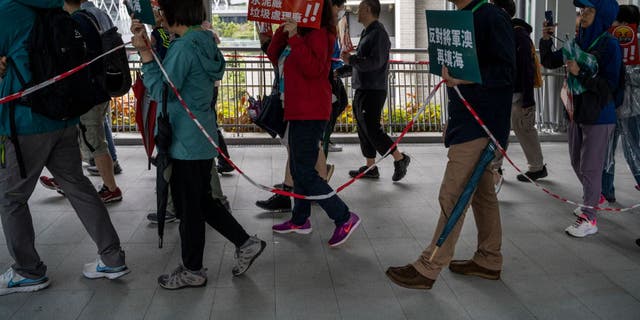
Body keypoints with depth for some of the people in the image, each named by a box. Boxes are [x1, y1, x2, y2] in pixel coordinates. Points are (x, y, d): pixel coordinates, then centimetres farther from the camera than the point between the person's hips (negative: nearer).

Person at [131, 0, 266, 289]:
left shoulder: (184, 47, -19)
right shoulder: (205, 42, 9)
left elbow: (161, 92, -20)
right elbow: (170, 71, 14)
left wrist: (145, 54, -21)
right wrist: (147, 47, 3)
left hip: (186, 143, -9)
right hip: (203, 139, 9)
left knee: (189, 208, 6)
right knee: (202, 202, 21)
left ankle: (192, 271, 21)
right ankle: (246, 243, 25)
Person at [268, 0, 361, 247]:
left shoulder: (318, 34, -12)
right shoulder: (301, 33, 17)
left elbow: (313, 68, -26)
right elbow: (274, 56, 13)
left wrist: (294, 37, -27)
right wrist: (284, 29, 1)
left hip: (310, 113, -10)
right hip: (298, 111, 10)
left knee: (305, 172, -11)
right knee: (298, 168, 17)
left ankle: (345, 218, -4)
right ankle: (300, 220, 28)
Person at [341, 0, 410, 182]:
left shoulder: (378, 33, -14)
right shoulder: (367, 32, 16)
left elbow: (375, 62, -23)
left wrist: (351, 60, -15)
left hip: (373, 90, -10)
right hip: (363, 89, 10)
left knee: (372, 129, -8)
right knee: (364, 129, 11)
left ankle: (400, 159, 4)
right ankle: (370, 168, 19)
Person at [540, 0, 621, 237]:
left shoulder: (609, 45, -14)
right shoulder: (577, 42, 4)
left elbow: (609, 84, -16)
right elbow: (550, 62, 8)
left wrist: (580, 73, -23)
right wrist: (546, 40, -8)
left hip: (598, 116, -7)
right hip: (576, 112, 7)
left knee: (590, 166, -2)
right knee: (577, 162, 19)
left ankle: (589, 218, 8)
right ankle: (595, 197, 42)